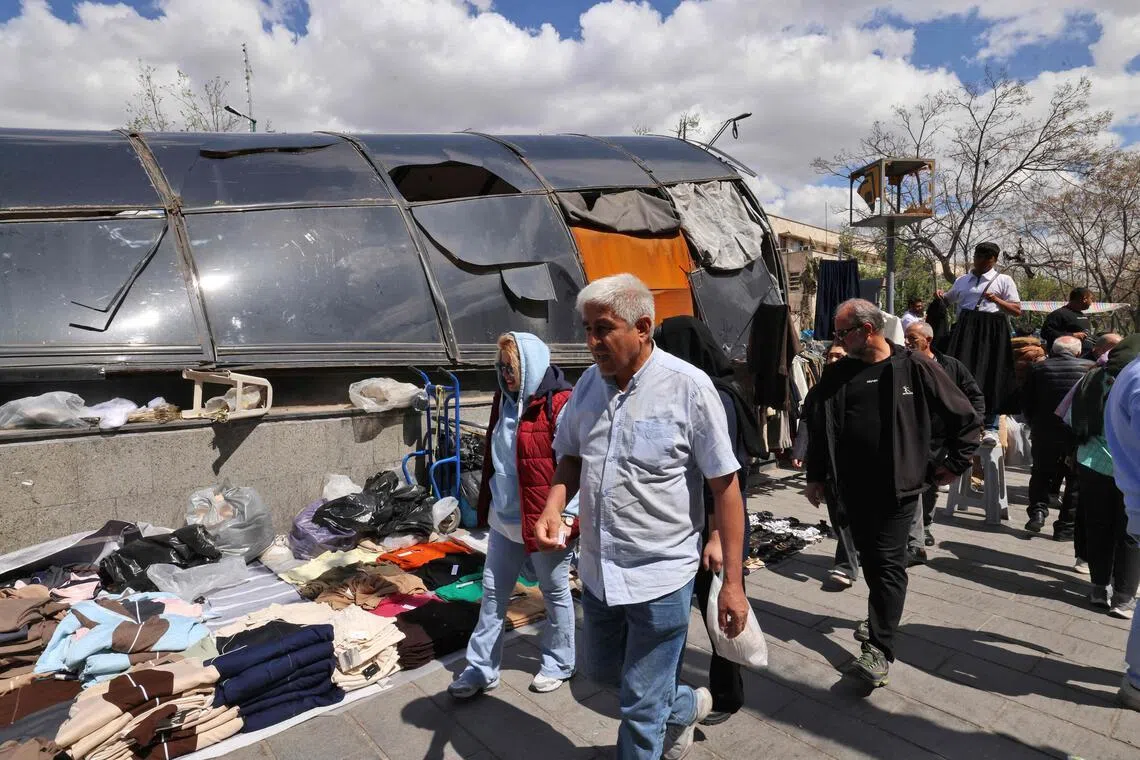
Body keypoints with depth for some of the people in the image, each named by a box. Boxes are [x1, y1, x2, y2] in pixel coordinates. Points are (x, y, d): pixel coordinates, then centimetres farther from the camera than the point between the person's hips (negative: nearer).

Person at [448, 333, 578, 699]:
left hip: (544, 519, -7)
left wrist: (567, 517, -19)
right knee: (493, 593, 14)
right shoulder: (504, 399, 6)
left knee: (555, 593, 14)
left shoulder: (559, 405, -19)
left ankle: (558, 664, 33)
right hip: (504, 518, 7)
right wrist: (487, 502, 18)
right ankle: (481, 668, 27)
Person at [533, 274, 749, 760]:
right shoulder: (589, 383, -1)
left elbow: (725, 485, -12)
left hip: (660, 575, -6)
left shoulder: (688, 387, -16)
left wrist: (733, 582, -11)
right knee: (601, 669, 27)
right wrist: (553, 509, -8)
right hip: (598, 569, 7)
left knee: (641, 708, 9)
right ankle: (685, 706, 53)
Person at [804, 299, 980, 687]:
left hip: (898, 487, -4)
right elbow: (819, 427, 10)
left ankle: (879, 649, 4)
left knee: (888, 564, -2)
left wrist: (954, 464, 1)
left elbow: (966, 418, -1)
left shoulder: (915, 368, -9)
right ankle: (881, 616, 40)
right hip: (854, 488, 5)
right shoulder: (837, 375, 3)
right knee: (870, 560, 17)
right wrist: (816, 476, 10)